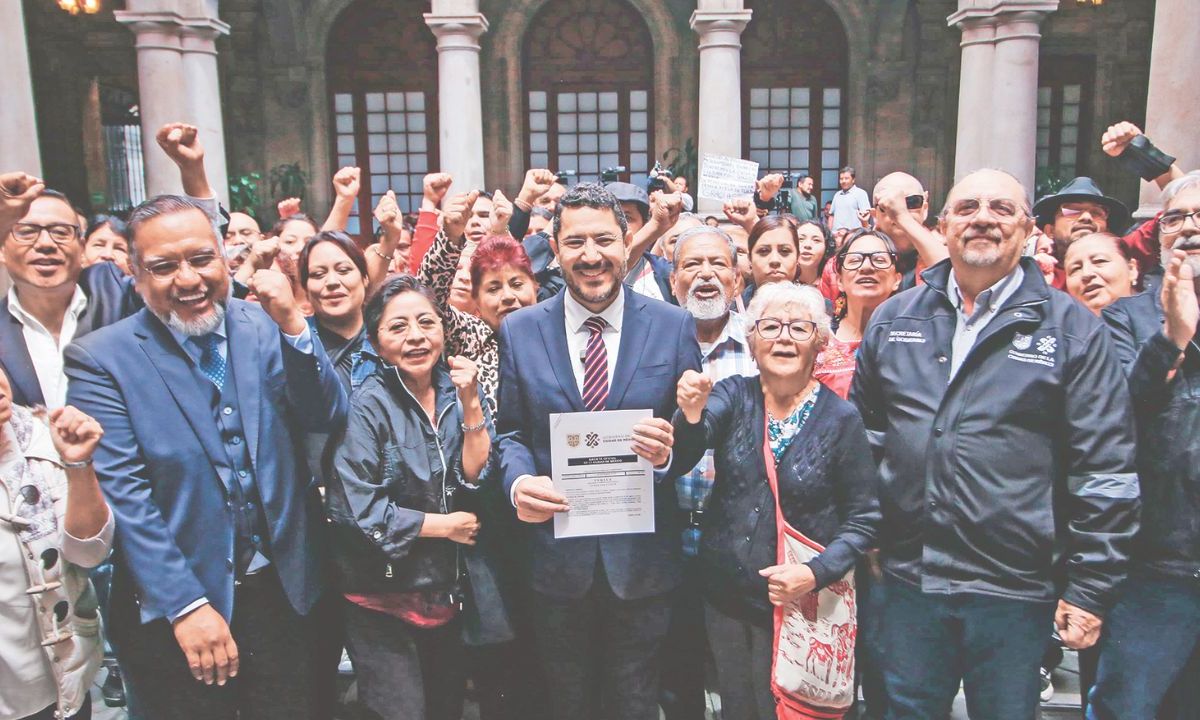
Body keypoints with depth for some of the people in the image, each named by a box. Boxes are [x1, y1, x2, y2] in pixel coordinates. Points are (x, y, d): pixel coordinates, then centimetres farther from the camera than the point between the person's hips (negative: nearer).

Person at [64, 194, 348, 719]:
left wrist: (292, 324, -20)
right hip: (172, 608, -3)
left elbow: (327, 417, -7)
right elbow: (122, 495, -14)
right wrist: (188, 606, -17)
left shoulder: (263, 326, -1)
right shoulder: (100, 360, -10)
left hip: (282, 590, 3)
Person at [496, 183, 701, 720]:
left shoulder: (674, 326, -3)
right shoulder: (518, 331, -1)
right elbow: (510, 432, 4)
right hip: (555, 556, 1)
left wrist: (670, 450, -21)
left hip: (642, 559, -1)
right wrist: (519, 481, -17)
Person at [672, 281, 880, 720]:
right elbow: (687, 449, -22)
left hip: (797, 599, -2)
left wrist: (817, 572, -19)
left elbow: (863, 518, -5)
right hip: (724, 594, 3)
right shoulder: (735, 395, -3)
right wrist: (691, 412, -44)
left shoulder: (840, 418, -9)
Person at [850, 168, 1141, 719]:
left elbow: (1106, 470, -4)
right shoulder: (893, 319, 6)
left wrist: (1089, 589, -6)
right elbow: (861, 432, 13)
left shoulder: (1072, 328, -3)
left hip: (1014, 589, -2)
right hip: (908, 578, 3)